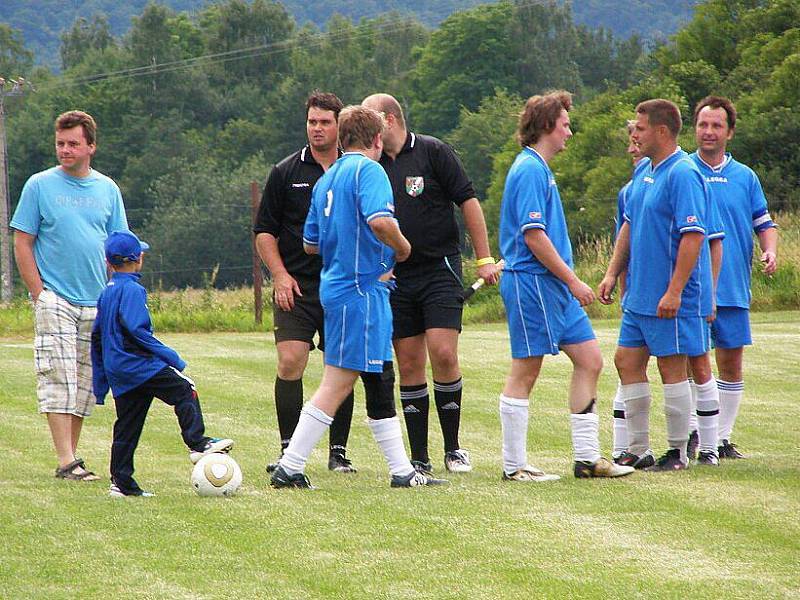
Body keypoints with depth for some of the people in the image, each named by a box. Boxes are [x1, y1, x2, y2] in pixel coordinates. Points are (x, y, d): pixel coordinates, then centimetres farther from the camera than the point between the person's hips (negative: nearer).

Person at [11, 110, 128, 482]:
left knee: (85, 383, 6)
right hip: (54, 299, -4)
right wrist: (39, 294, -9)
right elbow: (22, 243, -1)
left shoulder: (107, 189, 9)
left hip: (96, 304, 4)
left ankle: (71, 453, 15)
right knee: (58, 379, -12)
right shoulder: (40, 186, -1)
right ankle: (66, 462, -16)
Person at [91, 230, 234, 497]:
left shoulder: (106, 293, 18)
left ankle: (121, 482, 7)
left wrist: (100, 384, 28)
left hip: (116, 371, 9)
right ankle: (197, 443, -16)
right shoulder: (132, 290, -10)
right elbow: (136, 329, -21)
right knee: (184, 391, -6)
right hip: (138, 363, -9)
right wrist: (171, 358, -17)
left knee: (127, 426, 9)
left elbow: (97, 336, 23)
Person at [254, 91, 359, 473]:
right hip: (296, 287, -1)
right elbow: (264, 231, 6)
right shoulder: (285, 172, 5)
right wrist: (280, 274, -6)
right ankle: (289, 450, -6)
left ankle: (338, 452, 10)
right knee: (290, 363, -12)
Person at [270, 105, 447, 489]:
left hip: (335, 283, 9)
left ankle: (402, 470, 17)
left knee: (379, 382, 13)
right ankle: (289, 468, -8)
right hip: (361, 288, -9)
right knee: (338, 383, -7)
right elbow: (379, 221, -26)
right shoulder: (368, 170, -9)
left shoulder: (326, 179, 16)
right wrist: (402, 248, -9)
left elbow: (310, 243, 21)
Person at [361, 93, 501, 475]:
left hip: (440, 270, -4)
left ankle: (453, 449, -1)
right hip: (395, 278, 4)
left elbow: (468, 202, -2)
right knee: (409, 366, 2)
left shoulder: (433, 152, -3)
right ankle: (419, 458, 7)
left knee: (443, 354, -14)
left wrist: (484, 259, -5)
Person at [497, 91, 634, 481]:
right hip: (531, 284, -10)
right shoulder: (530, 170, -14)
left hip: (553, 287, 10)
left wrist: (570, 282, 23)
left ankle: (587, 457, 11)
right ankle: (515, 466, 1)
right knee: (525, 373, -4)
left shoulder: (538, 168, 18)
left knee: (589, 360, 8)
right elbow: (533, 235, -20)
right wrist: (573, 281, -17)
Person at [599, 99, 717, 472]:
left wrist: (674, 291, -24)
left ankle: (677, 453, 8)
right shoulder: (644, 172, 12)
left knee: (672, 368, -2)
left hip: (671, 299, -9)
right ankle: (638, 451, 16)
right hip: (639, 295, 9)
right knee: (627, 363, 9)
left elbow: (694, 236, -22)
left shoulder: (683, 175, -17)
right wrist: (613, 273, 17)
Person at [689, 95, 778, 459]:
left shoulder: (745, 177, 10)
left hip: (733, 288, 3)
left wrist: (770, 251, -5)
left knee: (731, 361, 6)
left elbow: (765, 223, 13)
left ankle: (722, 438, 15)